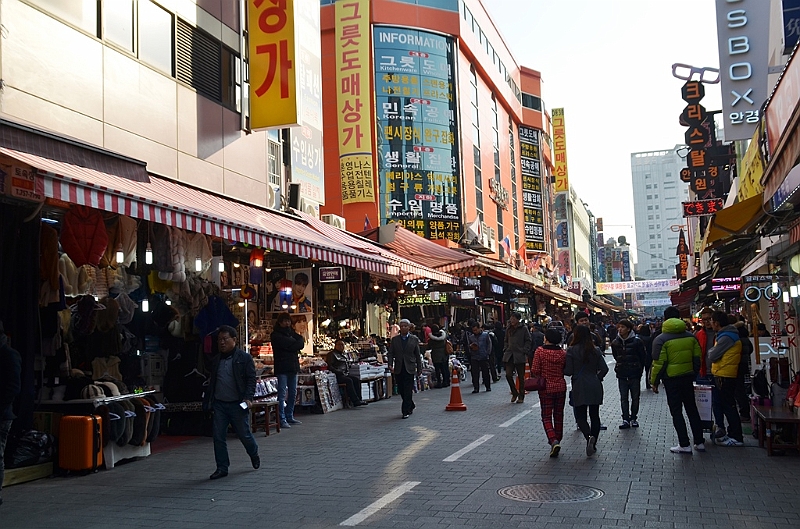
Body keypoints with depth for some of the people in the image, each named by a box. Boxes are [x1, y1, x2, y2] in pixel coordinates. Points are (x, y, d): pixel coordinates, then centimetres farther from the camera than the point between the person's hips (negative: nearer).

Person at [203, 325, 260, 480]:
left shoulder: (244, 358, -4)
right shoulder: (216, 360, 12)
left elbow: (251, 379, -6)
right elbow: (212, 382, 18)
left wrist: (248, 397, -17)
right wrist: (208, 402, 14)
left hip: (237, 404, -4)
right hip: (219, 404, 5)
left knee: (244, 434, 4)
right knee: (218, 437, 2)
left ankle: (254, 454, 34)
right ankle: (222, 467, 11)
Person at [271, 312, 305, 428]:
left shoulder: (292, 333, 19)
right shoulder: (276, 335, -1)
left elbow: (301, 343, 3)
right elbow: (286, 343, -16)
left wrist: (291, 346, -11)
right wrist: (295, 342, -1)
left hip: (293, 367, 7)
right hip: (282, 367, -7)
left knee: (293, 393, 10)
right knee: (282, 394, -8)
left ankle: (289, 417, 19)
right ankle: (282, 420, -7)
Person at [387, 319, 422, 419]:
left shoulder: (414, 339, 4)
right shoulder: (394, 339, 8)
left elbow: (418, 355, 6)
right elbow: (390, 353, 6)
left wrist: (419, 369, 4)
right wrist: (390, 365, -10)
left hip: (409, 368, -2)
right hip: (398, 369, 3)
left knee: (408, 391, -5)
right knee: (401, 390, 8)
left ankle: (406, 411, -1)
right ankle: (410, 406, 28)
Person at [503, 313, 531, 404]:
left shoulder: (523, 329, -2)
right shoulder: (508, 329, 13)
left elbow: (528, 341, -1)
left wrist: (525, 352, -10)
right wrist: (505, 349, 8)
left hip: (520, 356, -4)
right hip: (509, 355, 4)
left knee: (521, 377, 4)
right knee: (508, 375, -7)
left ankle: (521, 397, 14)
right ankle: (514, 393, 13)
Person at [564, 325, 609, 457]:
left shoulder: (572, 351, -9)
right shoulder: (596, 350, 3)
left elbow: (568, 371, -10)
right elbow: (604, 369, -1)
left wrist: (562, 368, 11)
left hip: (579, 388, -3)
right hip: (595, 387, 3)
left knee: (580, 416, 3)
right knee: (594, 415, 12)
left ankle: (589, 436, -23)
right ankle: (593, 443, 12)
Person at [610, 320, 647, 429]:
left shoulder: (637, 342, -9)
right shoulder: (615, 343, 0)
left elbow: (643, 357, 2)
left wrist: (639, 369, 5)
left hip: (634, 375, -2)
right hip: (622, 375, 2)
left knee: (635, 397, 6)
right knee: (623, 398, 2)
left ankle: (633, 418, 17)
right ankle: (625, 419, 5)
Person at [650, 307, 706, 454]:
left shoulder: (661, 339, -11)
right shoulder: (691, 336, 4)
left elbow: (659, 364, -13)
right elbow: (697, 358, 8)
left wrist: (655, 382, -3)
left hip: (671, 380, -5)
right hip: (688, 378, 5)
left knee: (676, 412, 3)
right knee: (692, 409, 15)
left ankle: (684, 444, 3)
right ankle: (699, 442, 19)